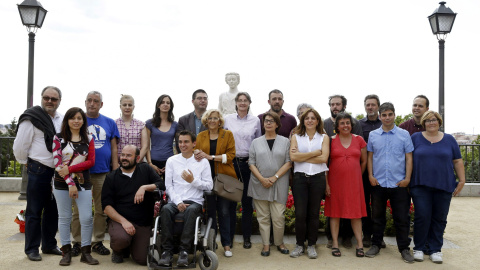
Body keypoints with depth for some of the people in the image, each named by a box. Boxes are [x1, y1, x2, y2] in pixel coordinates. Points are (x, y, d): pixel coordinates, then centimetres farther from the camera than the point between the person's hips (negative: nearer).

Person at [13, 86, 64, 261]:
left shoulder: (62, 120, 8)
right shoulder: (31, 118, -10)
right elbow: (20, 146, -8)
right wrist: (27, 163, 2)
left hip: (57, 171, 6)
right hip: (38, 171, -6)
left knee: (52, 210, 15)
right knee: (34, 211, 5)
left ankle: (49, 245, 28)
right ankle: (31, 248, 17)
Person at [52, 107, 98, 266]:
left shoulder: (88, 139, 8)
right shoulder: (58, 138, 3)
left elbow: (91, 161, 0)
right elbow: (57, 162, -6)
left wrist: (70, 169, -14)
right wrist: (70, 183, -14)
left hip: (83, 183, 1)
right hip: (62, 183, -1)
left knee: (87, 218, -4)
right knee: (64, 217, 6)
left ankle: (86, 252, 7)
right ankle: (66, 252, 17)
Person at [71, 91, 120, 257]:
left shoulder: (109, 123, 9)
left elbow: (114, 148, 8)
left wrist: (115, 171, 2)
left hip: (103, 172, 2)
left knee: (102, 210, 8)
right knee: (79, 210, 5)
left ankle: (98, 242, 20)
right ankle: (77, 242, 18)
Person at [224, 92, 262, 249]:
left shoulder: (255, 121, 5)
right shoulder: (228, 119, 5)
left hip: (248, 163, 0)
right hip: (231, 162, 0)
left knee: (247, 201, 4)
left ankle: (247, 237, 16)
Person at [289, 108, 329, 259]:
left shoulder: (324, 137, 8)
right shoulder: (296, 137, 8)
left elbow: (324, 158, -7)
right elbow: (293, 157, -8)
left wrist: (302, 156, -7)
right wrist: (315, 153, -7)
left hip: (318, 178, 0)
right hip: (300, 177, 0)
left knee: (314, 213, 6)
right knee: (300, 213, -2)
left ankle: (311, 245, 18)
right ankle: (299, 245, 13)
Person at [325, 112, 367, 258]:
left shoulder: (359, 140, 5)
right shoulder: (331, 140, 0)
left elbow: (364, 161, 12)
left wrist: (357, 176, 11)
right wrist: (326, 183, -5)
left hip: (354, 181, 1)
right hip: (335, 181, -1)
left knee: (356, 212, 3)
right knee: (335, 211, 4)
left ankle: (359, 244, 11)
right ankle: (335, 244, 13)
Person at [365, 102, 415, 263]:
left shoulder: (404, 134, 3)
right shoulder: (373, 135, 7)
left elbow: (409, 157, 2)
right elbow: (370, 157, 10)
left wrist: (407, 178, -5)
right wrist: (370, 176, 0)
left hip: (399, 183, -1)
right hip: (378, 183, 2)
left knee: (402, 218, 3)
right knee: (377, 216, 11)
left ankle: (404, 248, 16)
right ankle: (376, 245, 24)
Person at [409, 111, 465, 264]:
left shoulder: (449, 139, 10)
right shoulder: (415, 138, 5)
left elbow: (457, 161, 11)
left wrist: (462, 180, 4)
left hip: (444, 186, 2)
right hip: (421, 186, -2)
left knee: (439, 219, 6)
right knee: (422, 217, -4)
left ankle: (435, 249, 19)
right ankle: (419, 248, 11)